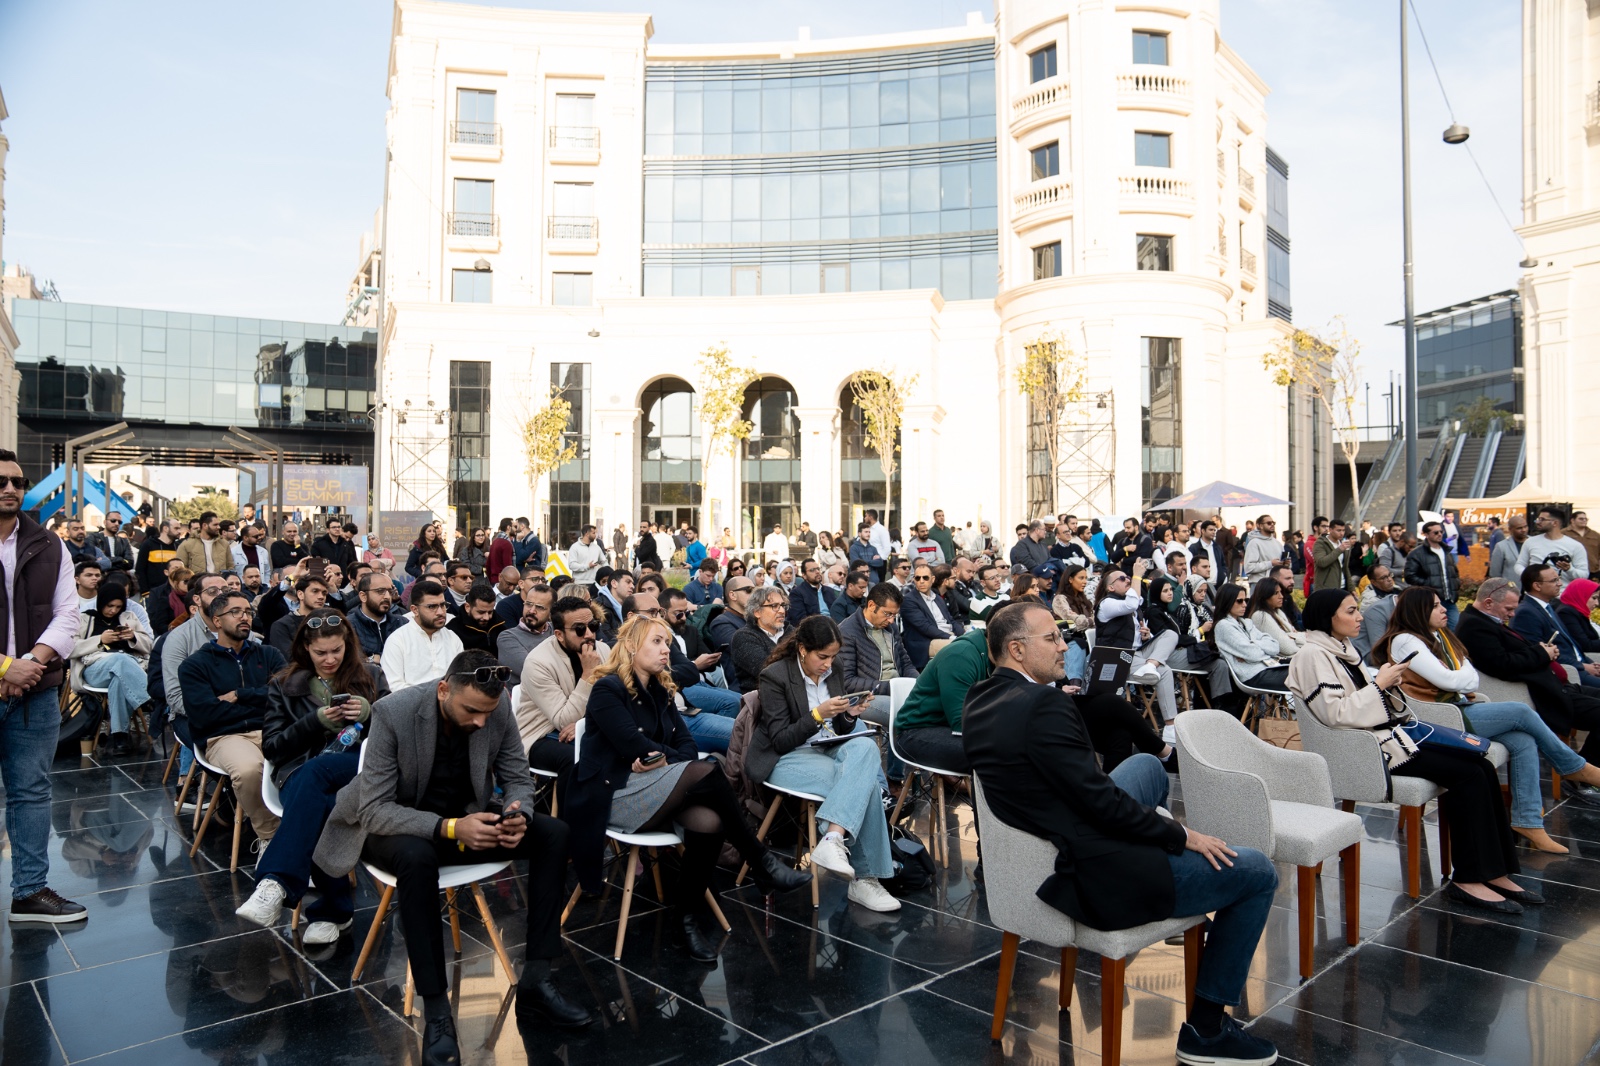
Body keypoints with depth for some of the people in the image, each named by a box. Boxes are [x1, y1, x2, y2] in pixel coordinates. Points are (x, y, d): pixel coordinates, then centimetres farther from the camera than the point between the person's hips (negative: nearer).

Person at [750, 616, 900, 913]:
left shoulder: (834, 673, 9)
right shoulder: (775, 676, -11)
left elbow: (840, 732, 15)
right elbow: (780, 741, -13)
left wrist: (850, 715, -8)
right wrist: (818, 715, -25)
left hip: (826, 752, 6)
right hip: (785, 760, -6)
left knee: (865, 747, -29)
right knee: (863, 782, -28)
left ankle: (832, 842, -36)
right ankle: (864, 877, -25)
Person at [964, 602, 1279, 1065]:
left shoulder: (978, 700, 2)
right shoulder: (1045, 704, -26)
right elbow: (1099, 798, -22)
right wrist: (1182, 834, -9)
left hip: (1038, 853, 9)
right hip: (1095, 878, -9)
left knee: (1147, 764, 27)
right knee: (1259, 872, 7)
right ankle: (1206, 1028, 15)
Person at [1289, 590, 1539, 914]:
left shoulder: (1341, 650, 17)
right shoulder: (1313, 656, -13)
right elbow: (1335, 714, -22)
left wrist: (1389, 681, 1)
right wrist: (1379, 683, -16)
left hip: (1387, 734, 10)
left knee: (1482, 768, -4)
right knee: (1468, 775, -18)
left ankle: (1495, 872, -1)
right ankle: (1467, 879, -11)